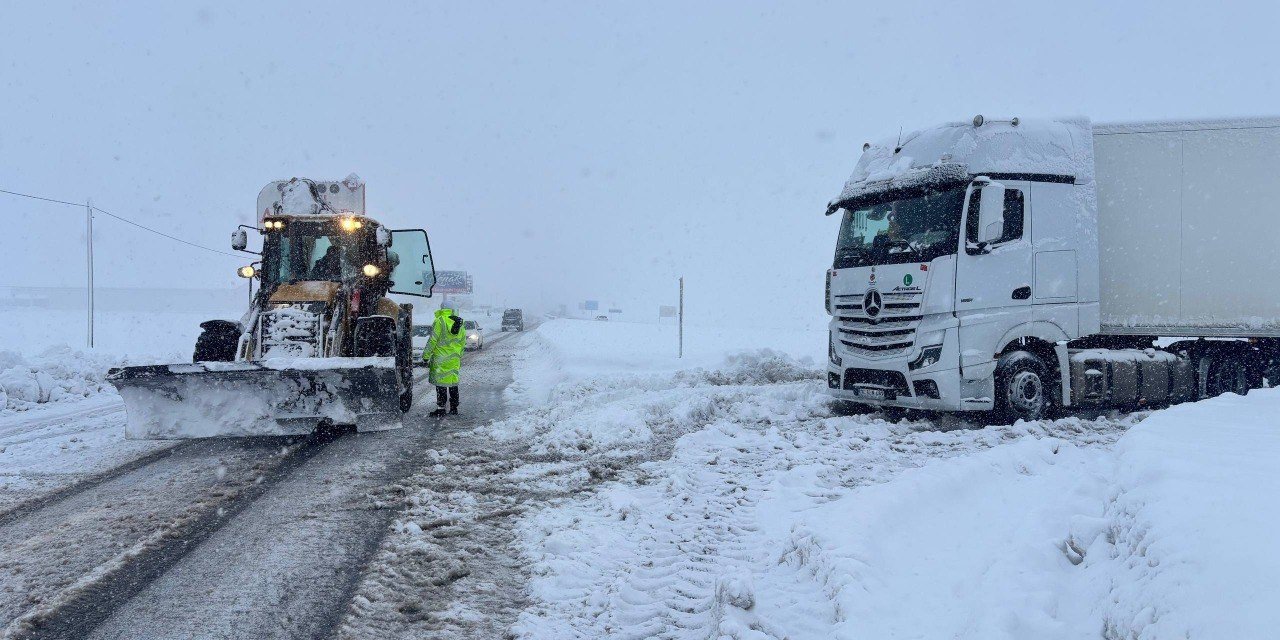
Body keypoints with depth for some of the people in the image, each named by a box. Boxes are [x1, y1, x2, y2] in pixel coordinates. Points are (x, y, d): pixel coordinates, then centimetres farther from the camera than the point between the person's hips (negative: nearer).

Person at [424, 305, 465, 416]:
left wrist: (426, 356, -5)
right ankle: (454, 408, 17)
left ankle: (441, 408, -1)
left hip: (441, 359, -6)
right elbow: (462, 344, 15)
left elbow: (432, 340, -12)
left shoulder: (440, 321, -12)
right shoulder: (460, 325, 9)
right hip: (454, 360, 6)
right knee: (453, 383, 13)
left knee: (441, 383, -2)